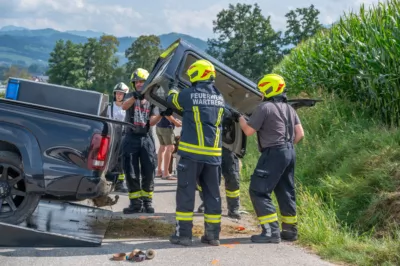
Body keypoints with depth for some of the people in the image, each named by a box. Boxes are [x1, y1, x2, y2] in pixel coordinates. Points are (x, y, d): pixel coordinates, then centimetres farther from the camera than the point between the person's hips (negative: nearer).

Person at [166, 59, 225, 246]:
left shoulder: (188, 95, -8)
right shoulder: (219, 98, 6)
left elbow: (172, 100, 12)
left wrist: (172, 91, 36)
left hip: (191, 152, -4)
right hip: (213, 153, 4)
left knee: (186, 192, 3)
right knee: (212, 193, 10)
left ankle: (183, 233, 3)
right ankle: (213, 234, 13)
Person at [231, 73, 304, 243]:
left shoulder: (265, 107, -10)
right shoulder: (289, 108, 15)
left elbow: (248, 131, -7)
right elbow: (300, 134, 12)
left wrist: (239, 118, 9)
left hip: (274, 153, -9)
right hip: (289, 153, 9)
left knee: (258, 191, -6)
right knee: (286, 192, 15)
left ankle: (271, 231, -11)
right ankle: (290, 230, 19)